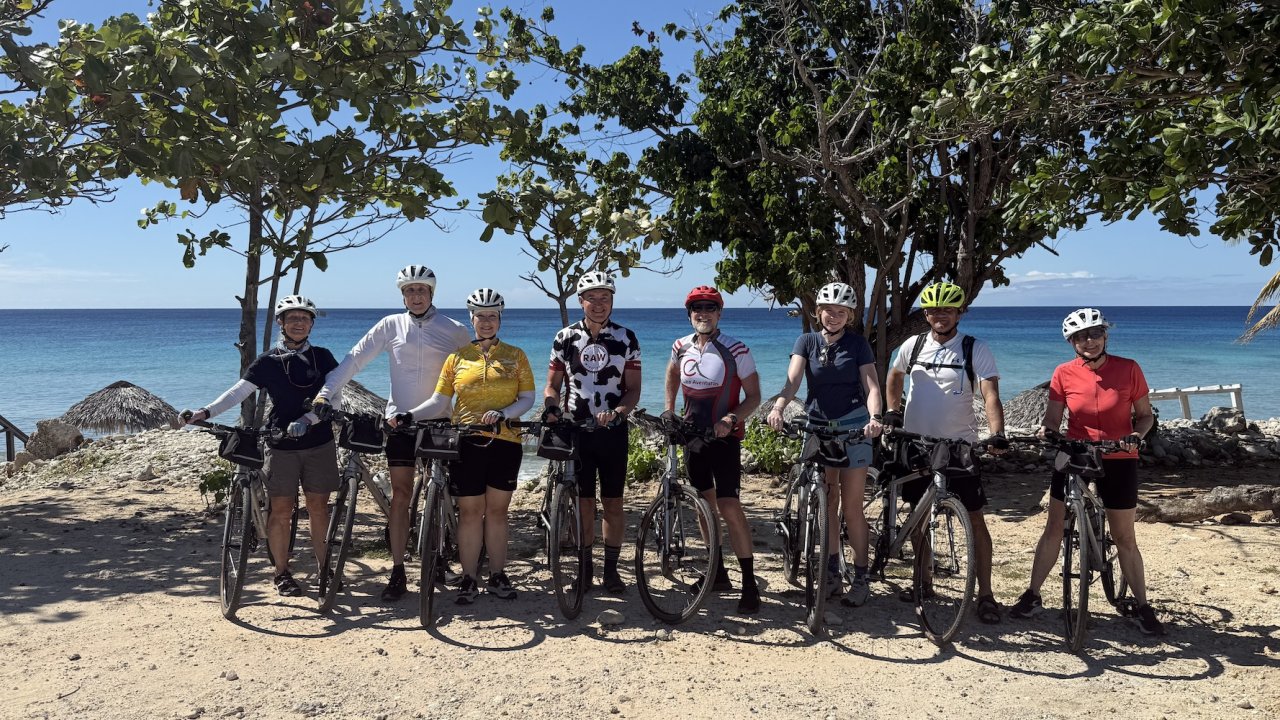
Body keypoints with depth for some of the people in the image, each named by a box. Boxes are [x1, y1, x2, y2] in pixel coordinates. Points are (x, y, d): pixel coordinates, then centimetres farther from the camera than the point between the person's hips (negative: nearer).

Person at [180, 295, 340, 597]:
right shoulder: (268, 361, 1)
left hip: (318, 442, 1)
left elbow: (333, 397, -5)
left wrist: (307, 419, -21)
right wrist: (205, 412, -23)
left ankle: (324, 567, 17)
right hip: (281, 445, -1)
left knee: (318, 506, 6)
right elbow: (238, 392, -8)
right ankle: (282, 573, 12)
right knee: (281, 509, 1)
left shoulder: (322, 357, 4)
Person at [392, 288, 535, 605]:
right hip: (466, 443, 0)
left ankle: (497, 576, 17)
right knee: (470, 512, 4)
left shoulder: (515, 355, 6)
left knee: (497, 510, 7)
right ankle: (469, 579, 13)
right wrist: (410, 415, -12)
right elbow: (439, 401, 4)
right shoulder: (458, 357, 8)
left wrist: (502, 413, -17)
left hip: (504, 442, 0)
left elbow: (527, 398, 1)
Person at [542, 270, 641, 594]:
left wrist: (618, 412, -19)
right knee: (584, 502, 6)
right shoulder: (565, 337, 1)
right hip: (577, 430, 0)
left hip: (613, 430, 0)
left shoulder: (626, 338, 0)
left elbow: (633, 389, 0)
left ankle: (611, 569, 17)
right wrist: (551, 407, -15)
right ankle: (585, 566, 18)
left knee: (613, 503, 5)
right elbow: (552, 385, 6)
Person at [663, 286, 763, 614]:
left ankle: (750, 583, -4)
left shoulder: (735, 350, -13)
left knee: (729, 507, -12)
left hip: (724, 436, -5)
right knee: (705, 504, 12)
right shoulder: (681, 347, 1)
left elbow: (754, 396, -9)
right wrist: (669, 411, 14)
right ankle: (718, 572, 26)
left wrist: (731, 419, -24)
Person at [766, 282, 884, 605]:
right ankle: (832, 572, 20)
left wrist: (874, 417, -29)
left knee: (852, 507, -2)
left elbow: (871, 385, -9)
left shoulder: (858, 344, 0)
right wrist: (778, 407, -30)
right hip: (818, 426, 2)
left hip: (854, 427, -2)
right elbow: (792, 379, -11)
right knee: (827, 504, 9)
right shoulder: (807, 342, 3)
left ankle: (861, 577, 9)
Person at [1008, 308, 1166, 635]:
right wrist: (1046, 430, -27)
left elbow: (1145, 414, 1)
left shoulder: (1128, 369, -8)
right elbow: (1053, 418, -5)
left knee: (1124, 538, 7)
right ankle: (1032, 596, 13)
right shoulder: (1064, 374, -6)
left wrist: (1136, 435, -19)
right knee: (1054, 528, 4)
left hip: (1118, 461, -1)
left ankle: (1142, 607, 22)